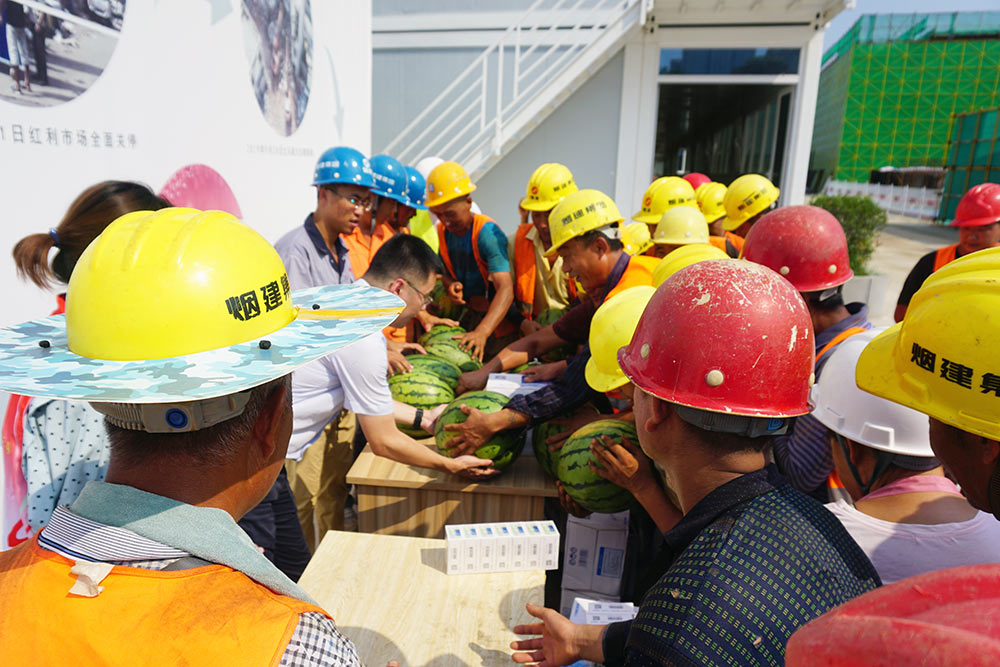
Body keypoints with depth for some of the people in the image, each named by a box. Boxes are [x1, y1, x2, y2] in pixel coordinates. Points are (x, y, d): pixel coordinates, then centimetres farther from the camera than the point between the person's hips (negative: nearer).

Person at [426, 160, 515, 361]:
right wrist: (451, 284, -14)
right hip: (470, 313, 6)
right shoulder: (443, 230, -2)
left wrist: (481, 332, -49)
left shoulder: (487, 232, -25)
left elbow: (505, 289, -36)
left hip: (496, 316, -6)